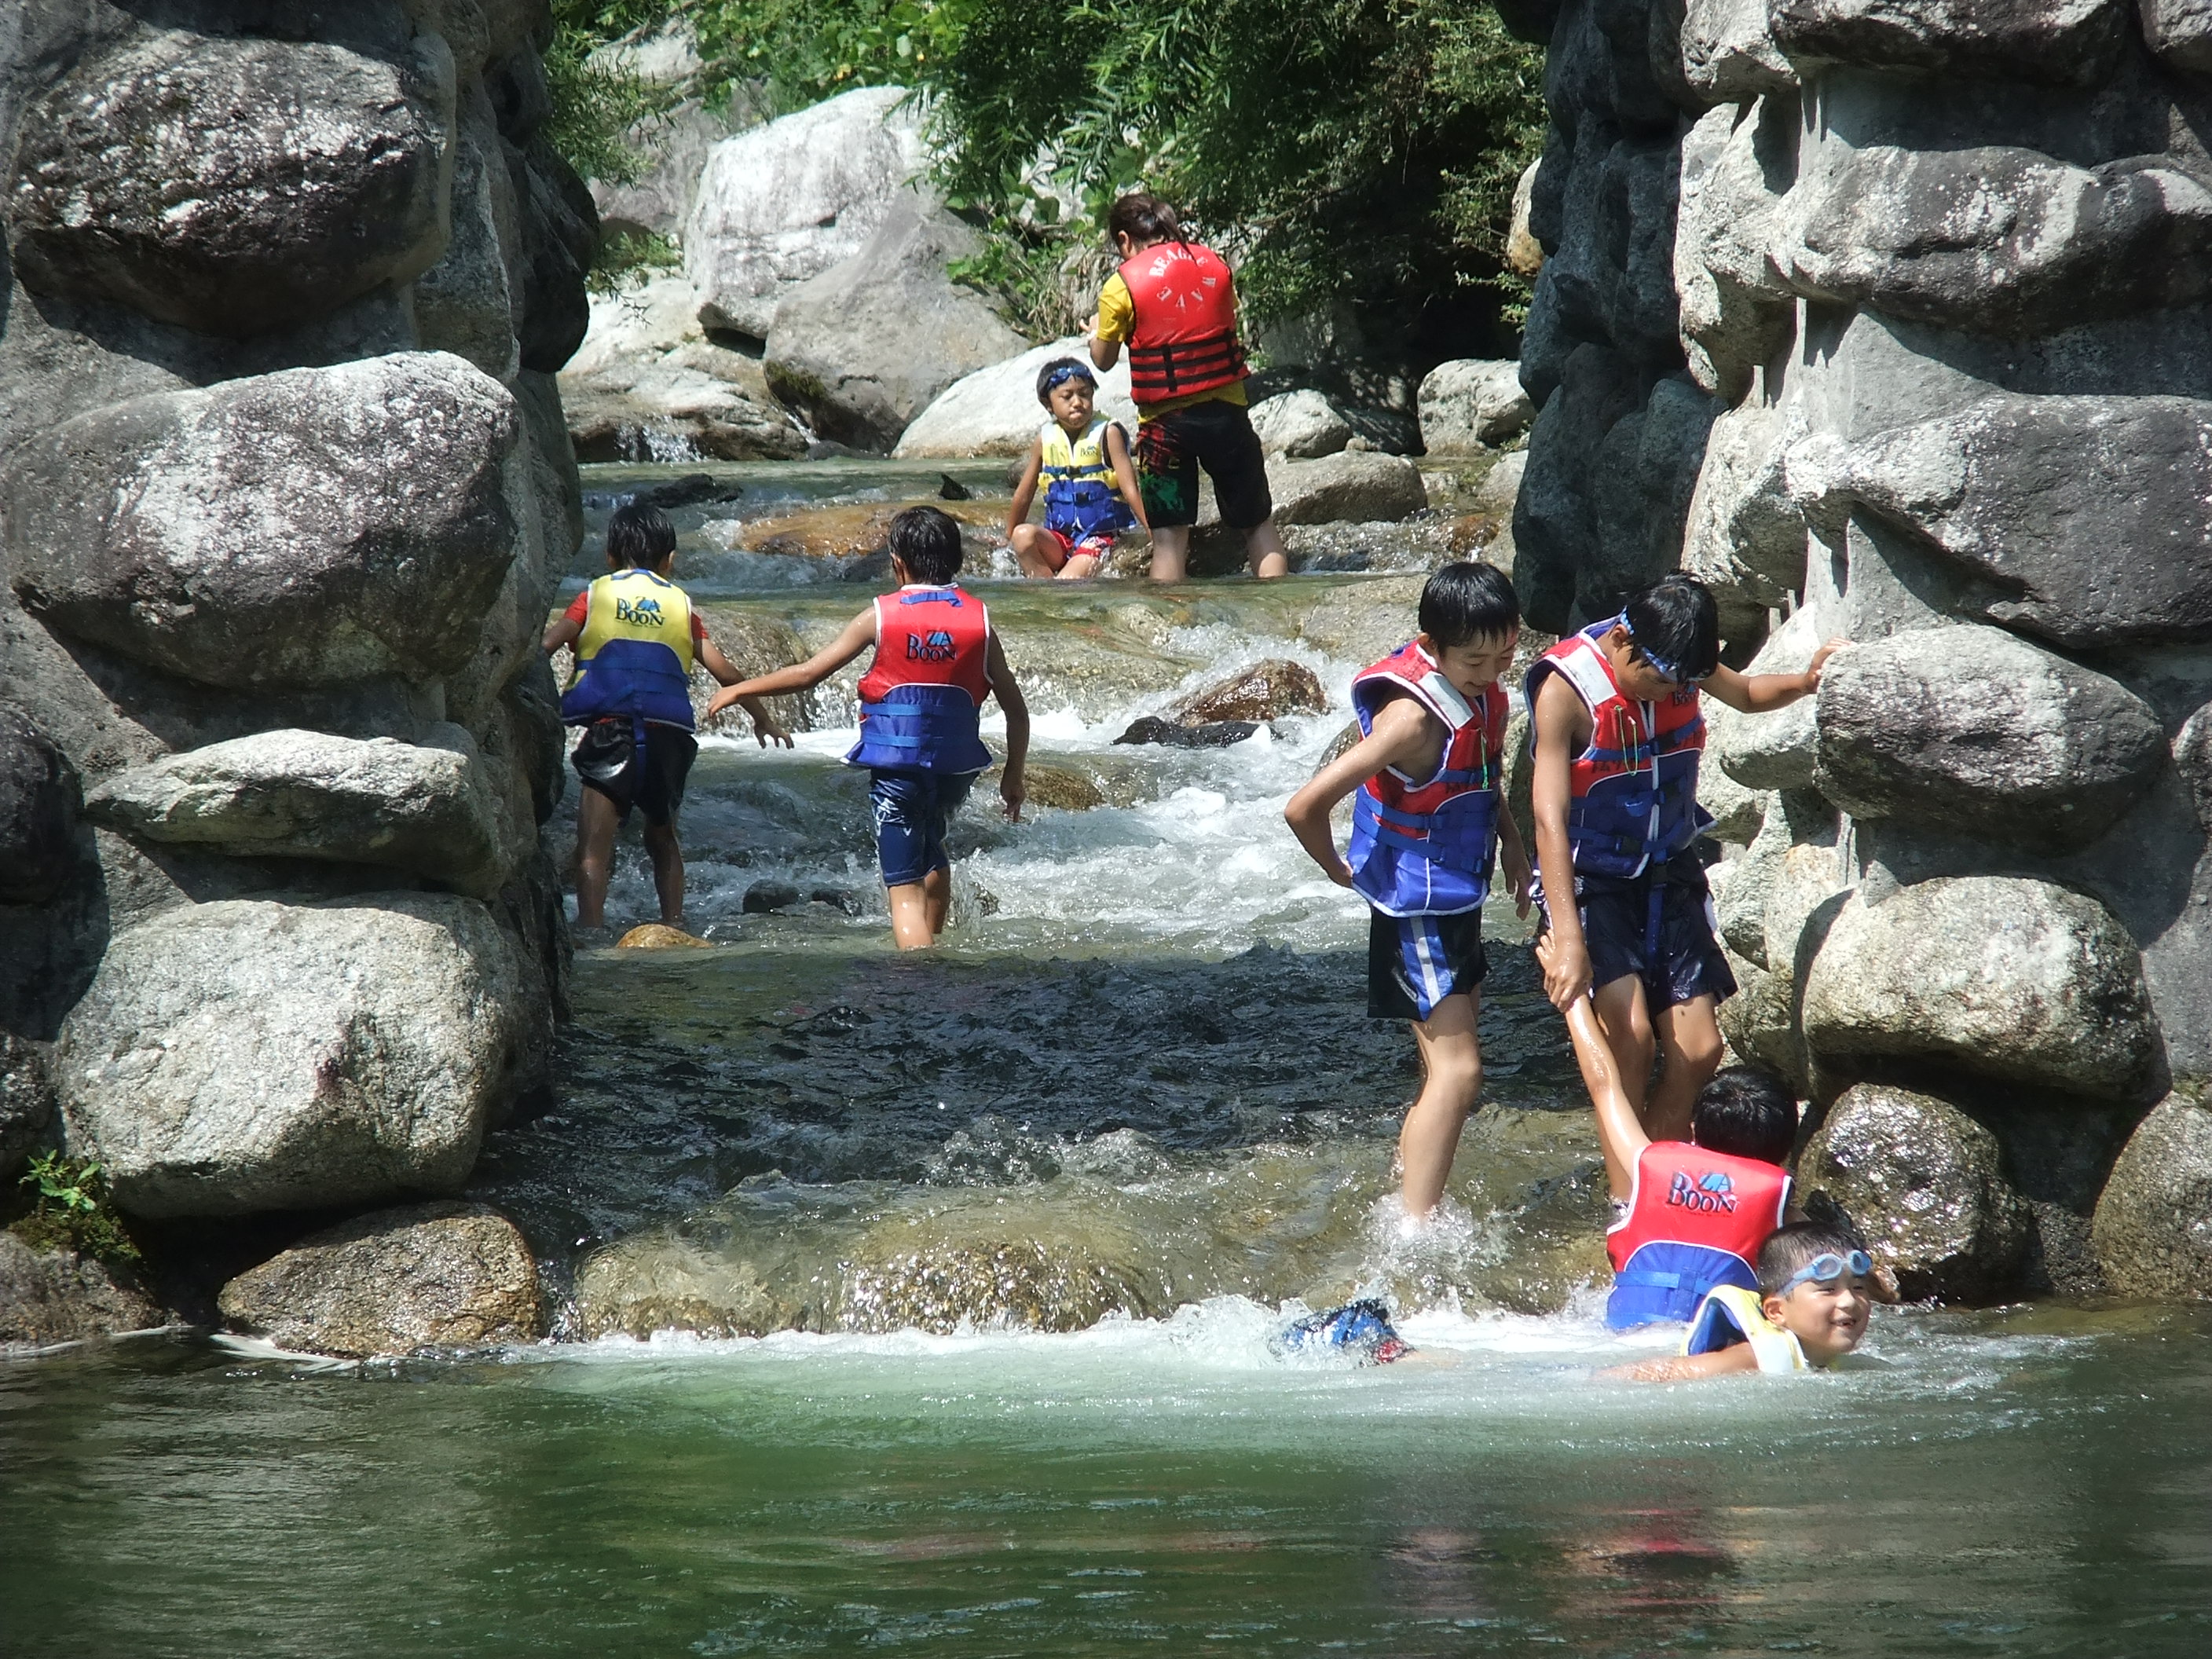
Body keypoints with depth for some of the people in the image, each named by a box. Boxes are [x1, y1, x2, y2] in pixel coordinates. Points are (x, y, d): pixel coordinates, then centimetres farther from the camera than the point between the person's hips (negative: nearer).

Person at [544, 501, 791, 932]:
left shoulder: (596, 595, 13)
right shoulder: (681, 604, 18)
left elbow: (544, 648, 0)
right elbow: (725, 673, 19)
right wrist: (763, 719, 32)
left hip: (608, 726, -3)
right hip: (670, 731, 3)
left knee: (594, 845, -9)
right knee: (662, 836, 23)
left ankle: (591, 925, -24)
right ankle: (674, 924, 20)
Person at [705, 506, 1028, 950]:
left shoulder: (881, 617, -6)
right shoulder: (979, 619, 1)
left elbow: (809, 673, -3)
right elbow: (1016, 708, 3)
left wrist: (740, 690, 10)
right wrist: (1014, 775, 16)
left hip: (896, 766, -4)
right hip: (956, 763, 4)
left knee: (905, 888, -5)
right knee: (931, 854, 31)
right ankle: (931, 944, 41)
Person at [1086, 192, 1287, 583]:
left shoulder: (1122, 286, -6)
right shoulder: (1215, 265, 4)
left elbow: (1104, 360, 3)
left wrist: (1095, 330, 23)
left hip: (1164, 420, -3)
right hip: (1226, 411, 3)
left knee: (1169, 537, 1)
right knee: (1259, 524, 13)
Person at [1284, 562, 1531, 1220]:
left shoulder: (1481, 690, -1)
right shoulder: (1412, 716, -28)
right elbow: (1305, 808, -29)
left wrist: (1511, 842, 11)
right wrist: (1340, 870, -11)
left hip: (1459, 903, 9)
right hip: (1416, 912, -9)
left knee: (1446, 1072, 17)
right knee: (1456, 1072, -14)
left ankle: (1412, 1214, 28)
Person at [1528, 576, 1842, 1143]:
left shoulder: (1677, 659, -6)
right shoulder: (1565, 690, -23)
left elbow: (1746, 694, 19)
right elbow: (1550, 820, -30)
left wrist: (1806, 682, -3)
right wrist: (1569, 940, -38)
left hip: (1670, 874, 6)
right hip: (1589, 882, -6)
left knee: (1698, 1052, 0)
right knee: (1631, 1034, -24)